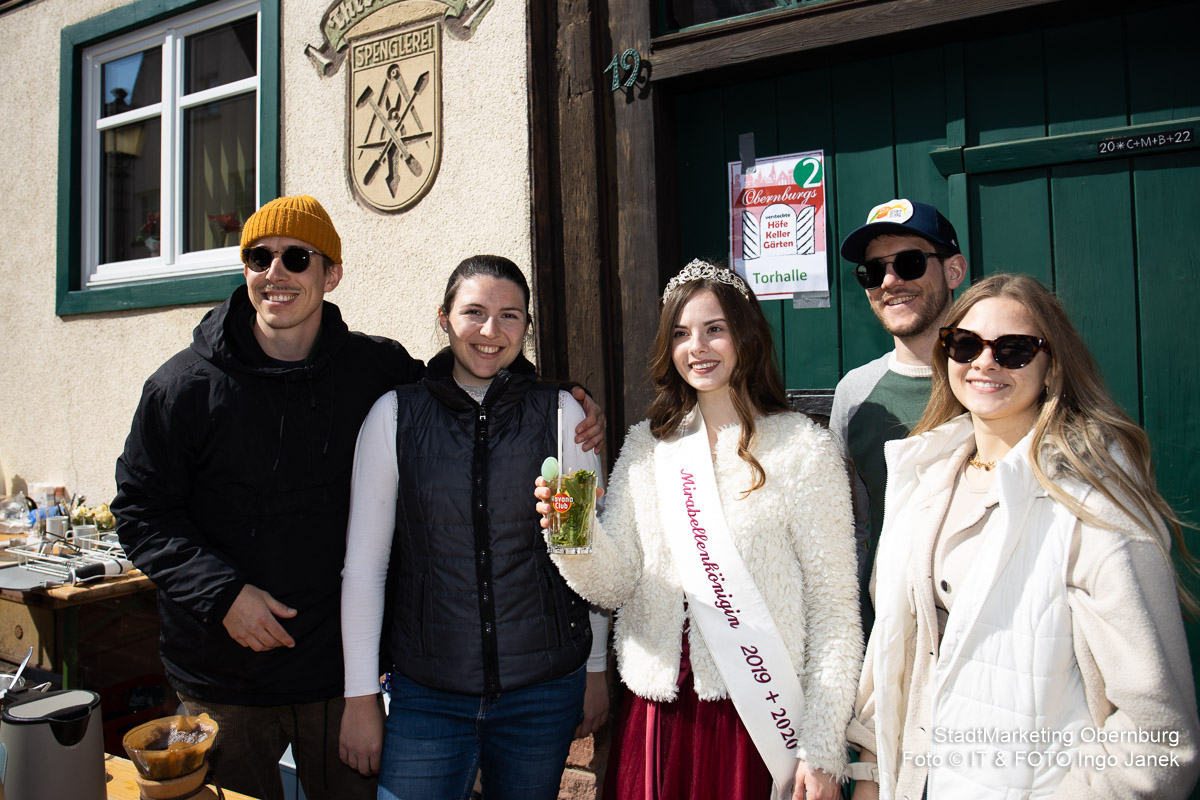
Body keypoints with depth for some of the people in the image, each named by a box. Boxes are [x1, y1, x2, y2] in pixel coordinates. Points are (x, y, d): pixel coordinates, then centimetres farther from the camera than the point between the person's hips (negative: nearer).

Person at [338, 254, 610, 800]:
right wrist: (360, 696, 1)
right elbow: (364, 564, 0)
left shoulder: (561, 412, -1)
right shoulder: (395, 414, -2)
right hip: (426, 695, 0)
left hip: (543, 692, 1)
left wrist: (596, 669, 8)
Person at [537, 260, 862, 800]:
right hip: (658, 713, 3)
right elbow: (614, 584, 1)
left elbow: (833, 611, -6)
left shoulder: (803, 449, -6)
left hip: (759, 716, -3)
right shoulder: (647, 445, 5)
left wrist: (822, 751, -8)